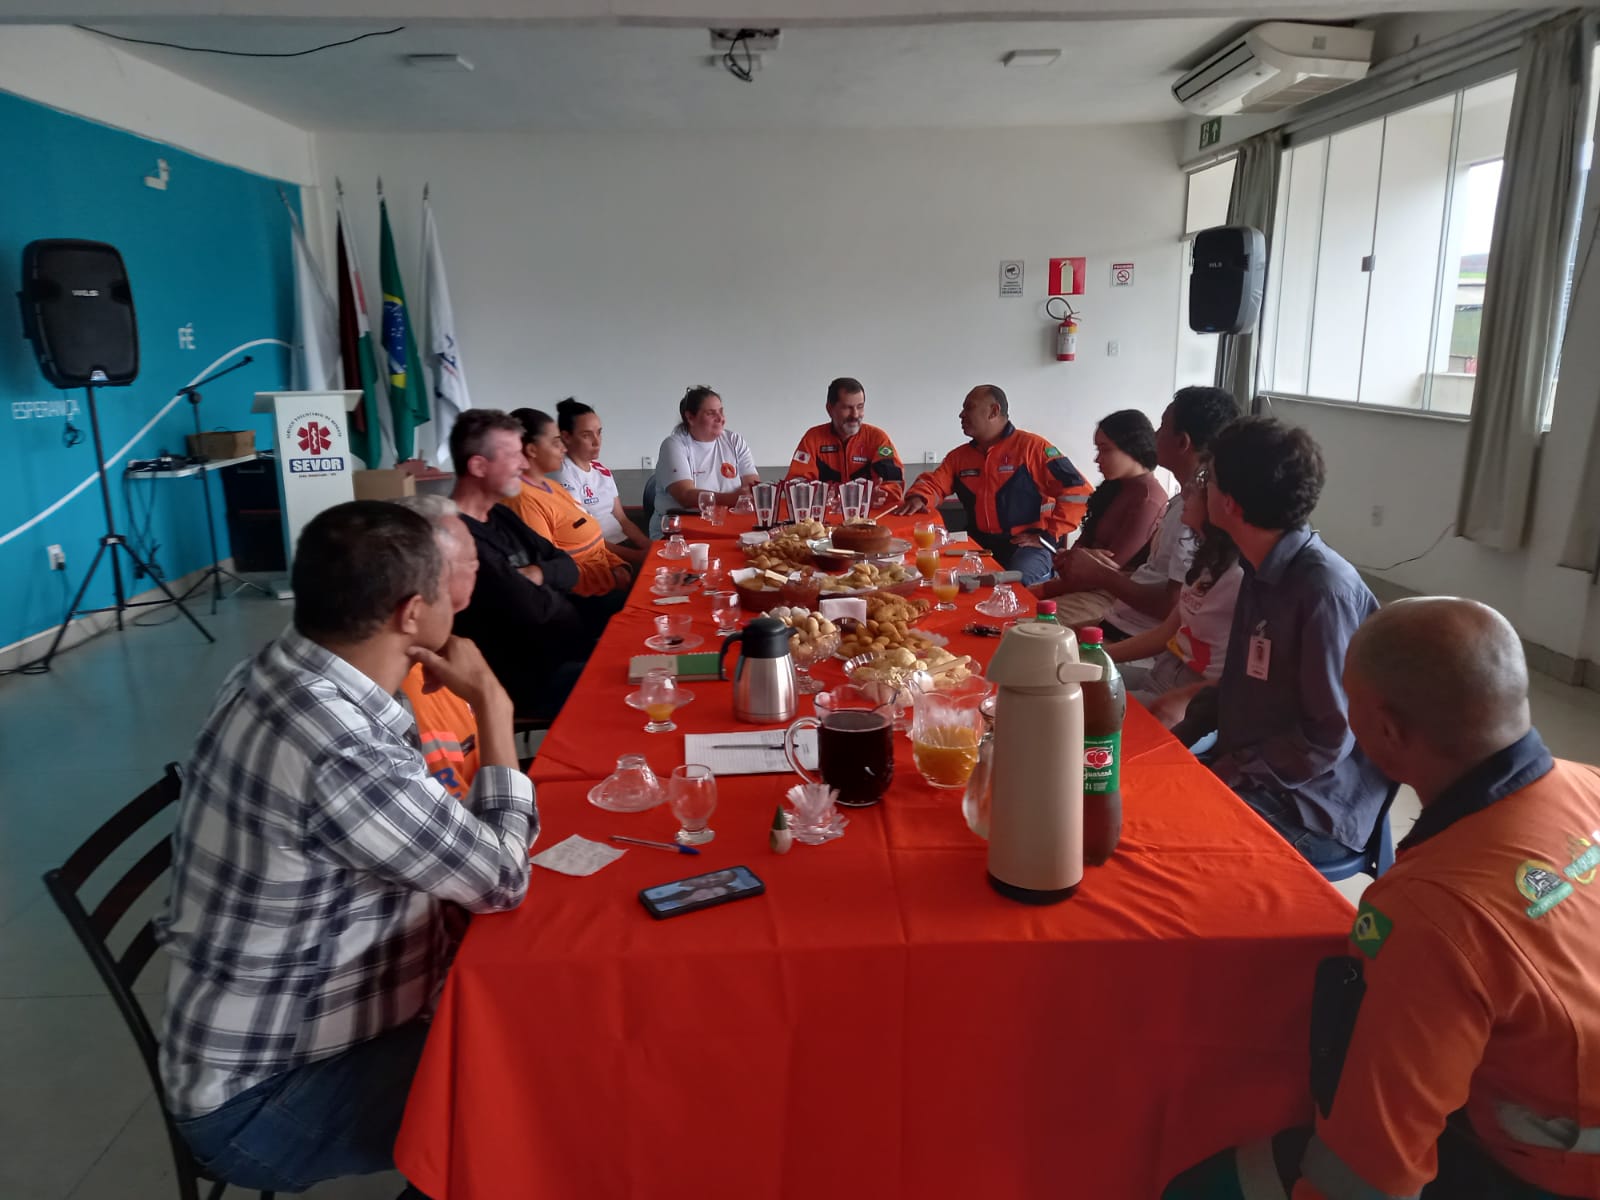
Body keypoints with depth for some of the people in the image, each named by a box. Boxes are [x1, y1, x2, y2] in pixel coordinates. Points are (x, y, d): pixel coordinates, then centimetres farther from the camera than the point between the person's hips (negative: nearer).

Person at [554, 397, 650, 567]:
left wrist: (650, 547, -3)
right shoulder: (565, 476, -11)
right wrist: (638, 555, -20)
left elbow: (621, 519, 14)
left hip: (625, 544, 7)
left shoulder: (601, 469, 12)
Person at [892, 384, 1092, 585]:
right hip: (979, 546, 5)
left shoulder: (1030, 446, -5)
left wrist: (1047, 535, -13)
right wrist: (918, 497, -12)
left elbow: (1077, 489, -9)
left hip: (1025, 547, -5)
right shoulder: (959, 455, 15)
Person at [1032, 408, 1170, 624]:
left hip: (1112, 594, -9)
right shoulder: (1115, 487, 13)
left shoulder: (1148, 498, -16)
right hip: (1089, 582, 9)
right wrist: (1073, 556, -16)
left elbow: (1110, 568, -17)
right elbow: (1084, 540, 10)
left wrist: (1043, 589, -13)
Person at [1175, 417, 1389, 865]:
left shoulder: (1326, 591, -24)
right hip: (1248, 770, 8)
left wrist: (1229, 775, -17)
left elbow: (1330, 737, -21)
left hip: (1312, 808, -8)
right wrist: (1181, 736, 2)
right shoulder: (1263, 571, 5)